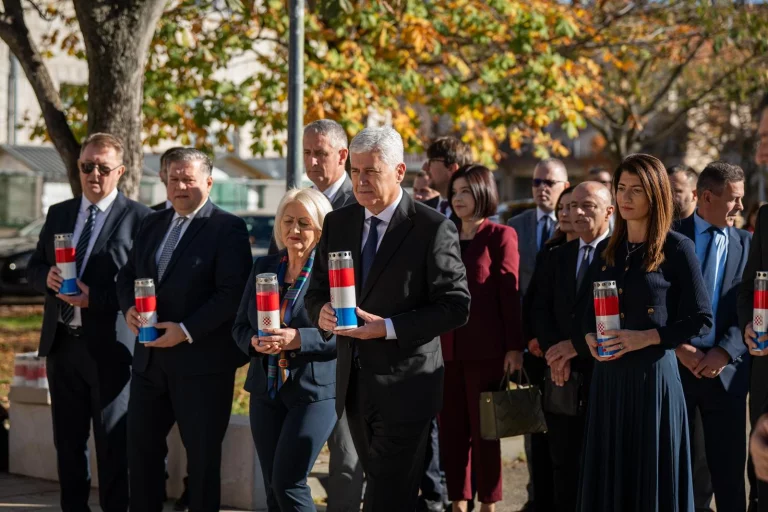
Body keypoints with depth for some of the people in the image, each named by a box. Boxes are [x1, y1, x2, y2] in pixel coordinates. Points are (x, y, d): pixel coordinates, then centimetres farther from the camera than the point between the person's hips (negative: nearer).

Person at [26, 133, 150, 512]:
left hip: (109, 347, -6)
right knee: (67, 441, 13)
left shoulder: (138, 218, -6)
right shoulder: (58, 214, 12)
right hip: (62, 343, 6)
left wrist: (94, 298, -21)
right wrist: (47, 277, -7)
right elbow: (32, 268, 16)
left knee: (112, 445, 1)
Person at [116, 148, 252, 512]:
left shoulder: (227, 228, -8)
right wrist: (129, 307, -4)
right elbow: (127, 275, 18)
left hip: (201, 360, -6)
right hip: (150, 357, 7)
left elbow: (232, 293, -16)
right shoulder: (152, 225, 14)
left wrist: (186, 330, -21)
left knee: (202, 454, 4)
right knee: (140, 446, 11)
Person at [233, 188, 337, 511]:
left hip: (314, 391, -6)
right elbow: (240, 326, 13)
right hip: (266, 390, 6)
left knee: (288, 482, -11)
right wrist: (255, 341, -9)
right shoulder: (264, 267, 10)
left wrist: (298, 339, -24)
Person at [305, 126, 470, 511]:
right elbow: (317, 289, 15)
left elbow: (455, 306, -13)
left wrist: (388, 328, -22)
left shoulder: (433, 229, -10)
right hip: (354, 383, 6)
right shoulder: (337, 224, 8)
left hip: (404, 387, -6)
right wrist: (321, 311, -10)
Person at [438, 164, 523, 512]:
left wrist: (515, 347, -12)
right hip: (447, 349, 5)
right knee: (451, 431, 6)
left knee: (483, 431, 1)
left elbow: (510, 294, -6)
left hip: (485, 350, -5)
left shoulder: (500, 236, -1)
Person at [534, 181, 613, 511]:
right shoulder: (558, 256, 15)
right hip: (563, 373, 5)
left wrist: (577, 345, -14)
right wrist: (553, 352, -7)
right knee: (563, 463, 7)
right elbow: (541, 310, 9)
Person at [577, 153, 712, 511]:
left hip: (653, 375, -5)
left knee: (652, 476, 1)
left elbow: (701, 320, -7)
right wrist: (588, 337, -4)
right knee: (609, 474, 7)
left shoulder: (677, 249, -4)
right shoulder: (606, 250, 12)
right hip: (609, 377, 5)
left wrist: (644, 338, -16)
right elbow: (586, 311, 18)